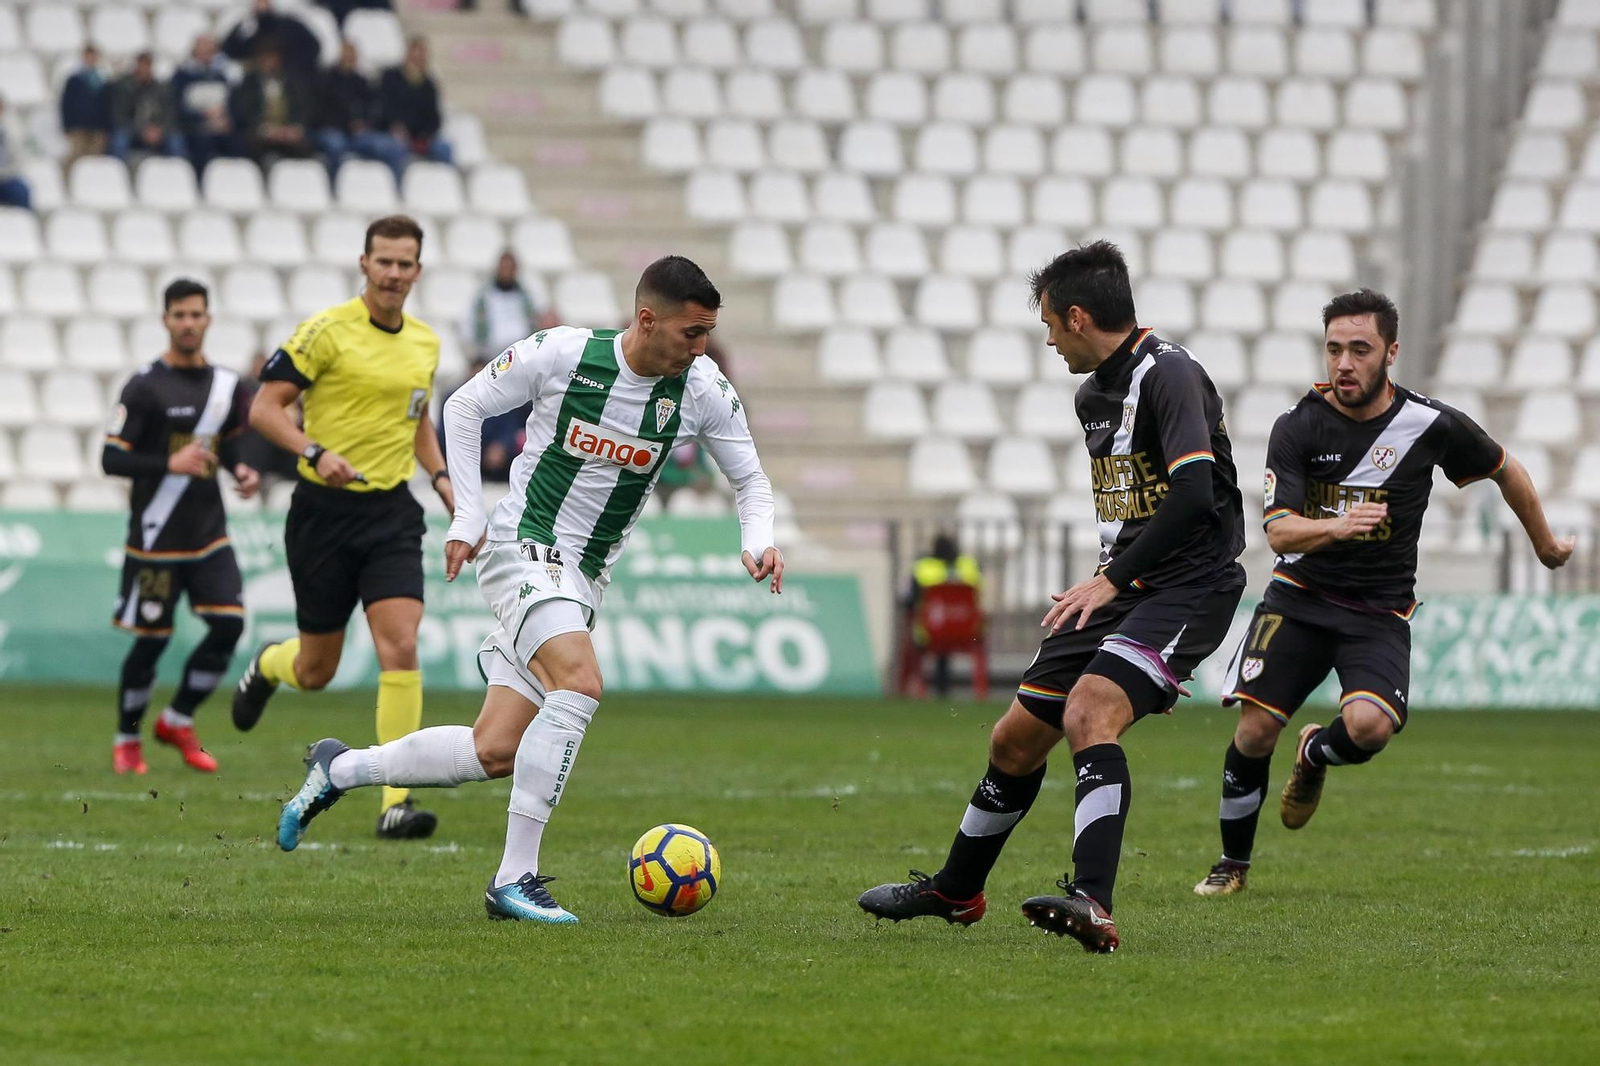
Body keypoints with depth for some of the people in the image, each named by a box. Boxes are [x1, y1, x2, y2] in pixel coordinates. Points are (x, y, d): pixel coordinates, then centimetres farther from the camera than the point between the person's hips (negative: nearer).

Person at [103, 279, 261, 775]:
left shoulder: (225, 385, 7)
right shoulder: (145, 386, -9)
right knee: (151, 639, -1)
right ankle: (126, 739, 19)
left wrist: (243, 471, 2)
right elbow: (111, 459, -12)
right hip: (156, 539, -5)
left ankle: (178, 721, 12)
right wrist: (170, 464, -24)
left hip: (209, 535, 5)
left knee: (229, 624, -8)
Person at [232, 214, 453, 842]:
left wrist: (441, 478, 10)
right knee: (316, 671, 7)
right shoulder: (328, 331, -9)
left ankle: (395, 804, -15)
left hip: (392, 513, 3)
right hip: (325, 509, -3)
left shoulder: (425, 343, 9)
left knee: (400, 649, -16)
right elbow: (264, 408, -10)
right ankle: (267, 668, 47)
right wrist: (316, 452, -26)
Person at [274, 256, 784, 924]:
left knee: (493, 754, 0)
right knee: (581, 683, -30)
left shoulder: (703, 389, -5)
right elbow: (464, 407, 0)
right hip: (522, 546, -6)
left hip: (584, 579, 6)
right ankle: (514, 879, -24)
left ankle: (338, 770, 23)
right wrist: (468, 517, -5)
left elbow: (750, 477, 8)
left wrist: (758, 541, -13)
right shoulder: (561, 353, -15)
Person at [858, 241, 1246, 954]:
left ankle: (1093, 906, -42)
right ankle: (956, 890, 34)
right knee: (1015, 740, 12)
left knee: (1088, 713, -31)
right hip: (1122, 590, 9)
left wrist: (1111, 580, -23)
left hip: (1189, 586, -9)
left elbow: (1194, 495, -26)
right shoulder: (1093, 393, 16)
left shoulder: (1166, 374, -15)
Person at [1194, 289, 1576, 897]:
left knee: (1368, 726, -26)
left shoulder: (1432, 425, -8)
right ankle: (1233, 863, 13)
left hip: (1380, 612, 0)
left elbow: (1506, 470, 11)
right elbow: (1279, 531, -18)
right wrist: (1337, 525, -39)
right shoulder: (1298, 427, -10)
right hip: (1301, 595, 1)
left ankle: (1314, 755, 13)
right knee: (1256, 728, -12)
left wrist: (1546, 544, 25)